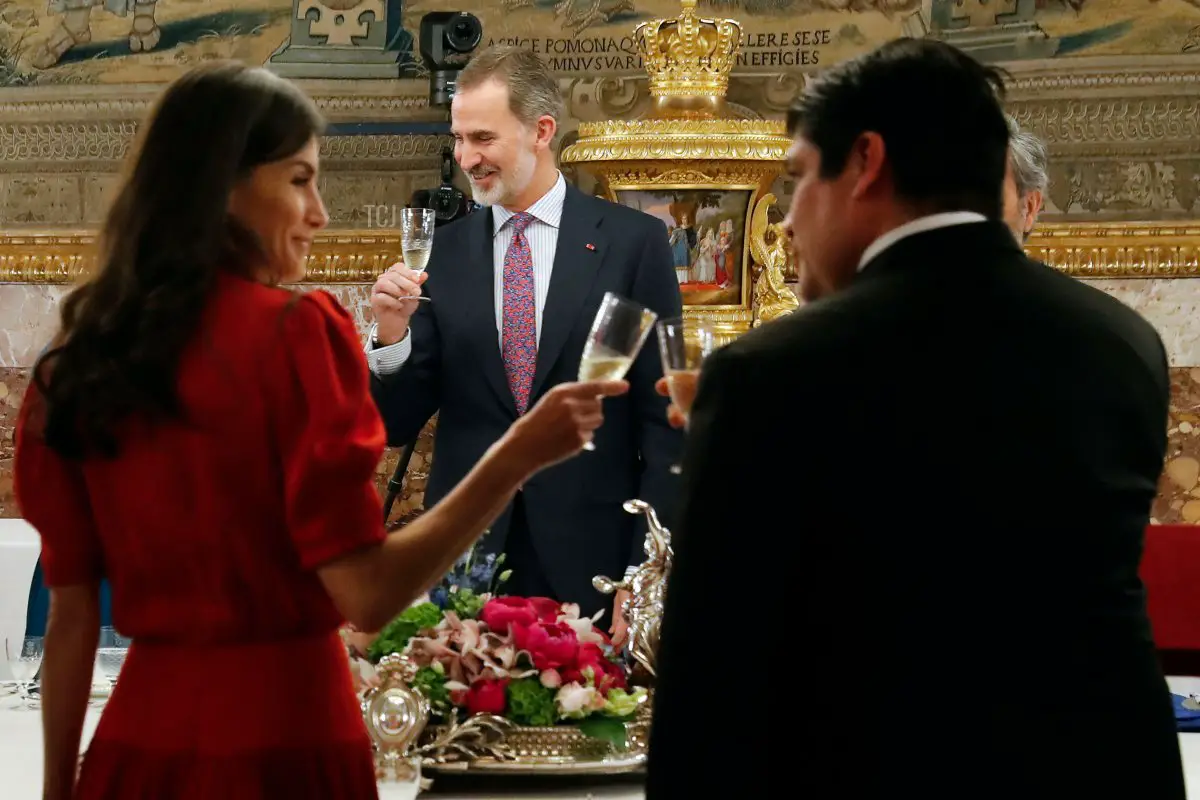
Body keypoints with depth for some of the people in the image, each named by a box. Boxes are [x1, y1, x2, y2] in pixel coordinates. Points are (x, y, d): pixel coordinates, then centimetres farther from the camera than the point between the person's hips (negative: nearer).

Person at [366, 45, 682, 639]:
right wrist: (392, 333, -12)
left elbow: (663, 420, -2)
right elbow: (398, 425, 7)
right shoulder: (448, 251, 6)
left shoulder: (633, 242, -2)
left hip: (588, 564, -2)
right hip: (466, 555, 2)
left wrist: (645, 578, -7)